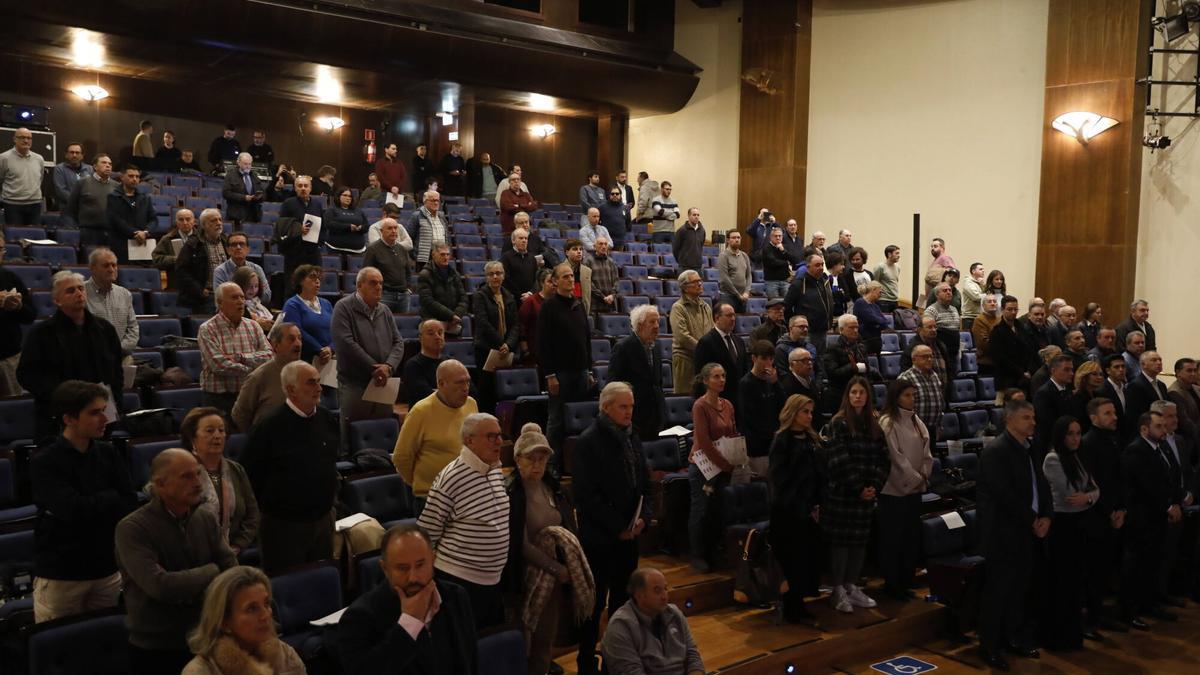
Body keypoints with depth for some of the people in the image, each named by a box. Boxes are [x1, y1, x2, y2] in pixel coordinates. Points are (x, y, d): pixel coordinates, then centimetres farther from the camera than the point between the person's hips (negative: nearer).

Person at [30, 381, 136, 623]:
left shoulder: (109, 455, 1)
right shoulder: (44, 463, -10)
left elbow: (130, 507, -4)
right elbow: (73, 510, -20)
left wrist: (89, 506, -14)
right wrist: (111, 498, -6)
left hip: (107, 570, 4)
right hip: (59, 574, -3)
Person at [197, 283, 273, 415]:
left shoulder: (253, 326, 10)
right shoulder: (207, 329, -3)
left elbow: (268, 355, 0)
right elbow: (219, 365, -14)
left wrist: (240, 357, -13)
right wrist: (254, 371, -7)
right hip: (218, 398, -3)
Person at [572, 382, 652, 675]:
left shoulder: (632, 438, 8)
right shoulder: (589, 441, -13)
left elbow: (644, 483, 13)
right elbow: (585, 494, -16)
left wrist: (644, 516, -4)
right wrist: (617, 527, -15)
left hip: (629, 534, 6)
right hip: (599, 537, -6)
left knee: (623, 599, 13)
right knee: (595, 602, 4)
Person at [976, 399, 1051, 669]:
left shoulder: (1031, 448, 11)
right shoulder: (995, 451, -15)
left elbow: (1042, 485, 11)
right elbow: (1006, 495, -20)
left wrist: (1046, 517, -4)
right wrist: (1033, 521, -13)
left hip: (1029, 532, 7)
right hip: (1004, 533, -7)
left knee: (1019, 589, 14)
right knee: (997, 590, 1)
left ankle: (1014, 638, 28)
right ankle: (989, 647, 11)